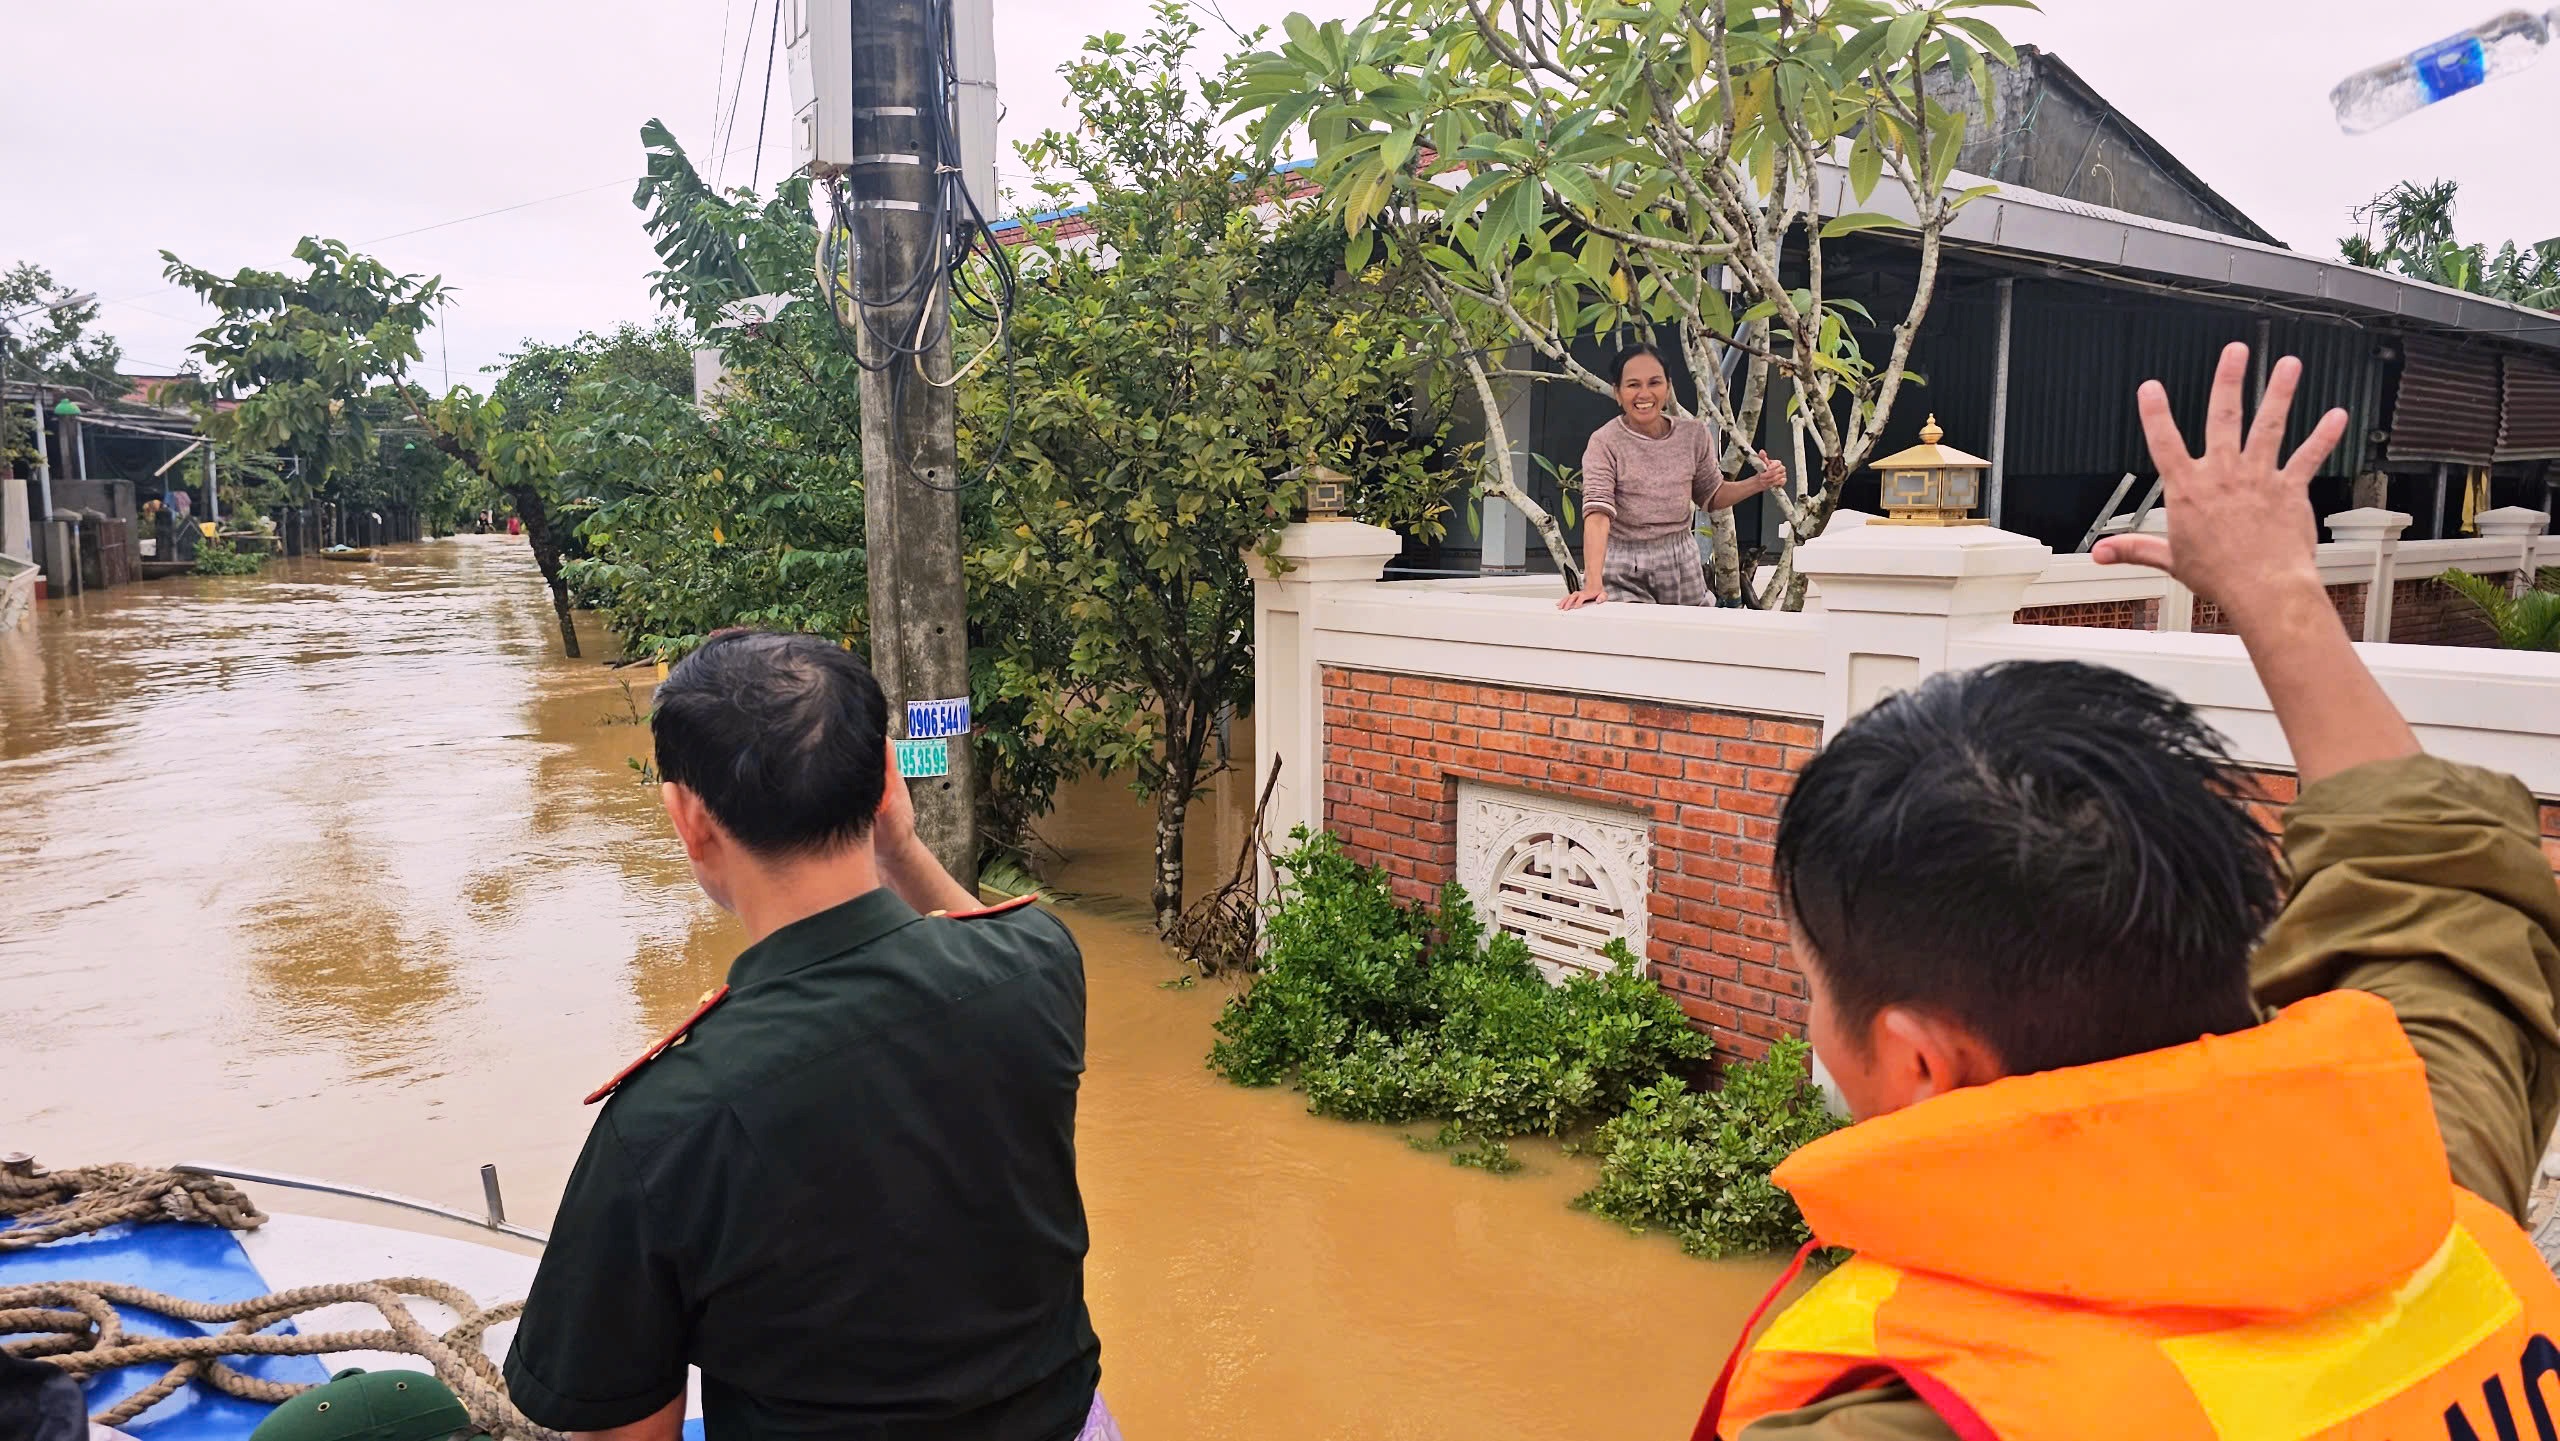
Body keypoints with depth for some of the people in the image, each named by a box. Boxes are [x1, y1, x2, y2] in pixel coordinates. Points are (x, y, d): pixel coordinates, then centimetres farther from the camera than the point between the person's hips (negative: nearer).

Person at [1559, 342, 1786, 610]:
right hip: (1623, 568, -4)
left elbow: (1710, 495, 13)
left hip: (1681, 562, 4)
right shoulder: (1604, 443, -15)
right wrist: (1593, 584, -39)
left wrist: (1759, 483, -5)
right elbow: (1598, 513, -26)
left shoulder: (1695, 434, -2)